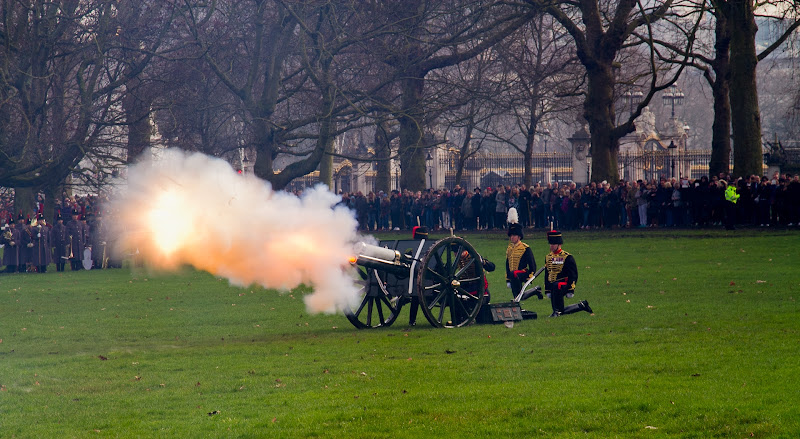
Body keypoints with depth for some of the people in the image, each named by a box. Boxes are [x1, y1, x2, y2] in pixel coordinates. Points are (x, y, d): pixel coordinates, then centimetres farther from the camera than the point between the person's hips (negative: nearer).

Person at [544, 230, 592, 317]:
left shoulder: (567, 257, -8)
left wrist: (571, 290, -16)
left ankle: (557, 310, -30)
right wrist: (547, 291, 13)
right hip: (552, 286, 7)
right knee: (563, 312, 4)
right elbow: (547, 275, 17)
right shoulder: (548, 257, 12)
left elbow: (573, 276, -10)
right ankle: (582, 305, 25)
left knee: (556, 286, -41)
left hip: (564, 285, -7)